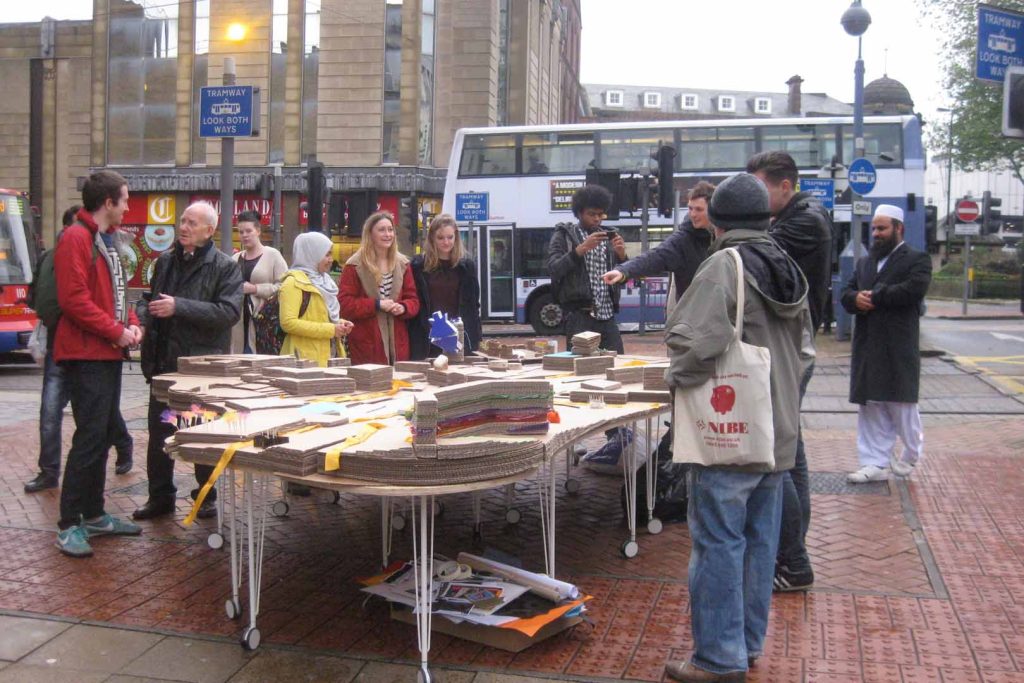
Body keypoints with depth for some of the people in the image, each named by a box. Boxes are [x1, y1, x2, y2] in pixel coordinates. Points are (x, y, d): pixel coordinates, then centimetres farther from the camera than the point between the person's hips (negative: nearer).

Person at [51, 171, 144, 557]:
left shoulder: (106, 242, 17)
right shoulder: (76, 239, -12)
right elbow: (73, 299, -21)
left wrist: (131, 324, 4)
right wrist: (116, 332, -16)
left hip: (109, 355, 10)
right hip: (85, 356, -10)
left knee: (105, 435, 13)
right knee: (90, 437, -10)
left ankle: (94, 516, 23)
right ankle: (69, 525, -2)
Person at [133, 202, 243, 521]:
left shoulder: (225, 267, -6)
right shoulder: (166, 261, 12)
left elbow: (230, 311, -19)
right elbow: (149, 297, 27)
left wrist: (179, 307, -23)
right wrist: (145, 311, 3)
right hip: (164, 361, 5)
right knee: (159, 432, 11)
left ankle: (206, 498, 20)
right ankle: (160, 497, 24)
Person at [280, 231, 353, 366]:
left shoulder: (322, 280, 18)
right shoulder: (294, 282, -8)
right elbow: (288, 323, -18)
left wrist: (339, 323, 7)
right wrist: (330, 329, -18)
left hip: (329, 356, 8)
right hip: (307, 359, -8)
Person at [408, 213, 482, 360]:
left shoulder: (466, 266, 7)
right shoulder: (418, 265, 2)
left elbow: (473, 305, 9)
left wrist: (476, 337, 3)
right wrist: (412, 339, -4)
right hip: (426, 339, -1)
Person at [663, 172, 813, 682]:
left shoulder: (724, 267, -14)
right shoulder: (788, 271, 11)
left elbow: (696, 340, -24)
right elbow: (804, 350, 17)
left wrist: (677, 376, -6)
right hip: (777, 431, 8)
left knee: (718, 541, 0)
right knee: (760, 539, 14)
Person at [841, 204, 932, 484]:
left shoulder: (917, 260, 0)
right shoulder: (864, 262, 20)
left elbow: (914, 289, -18)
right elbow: (847, 293, 12)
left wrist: (873, 297, -12)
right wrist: (856, 299, -12)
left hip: (899, 348, -6)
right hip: (867, 348, 6)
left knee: (901, 403, 3)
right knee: (870, 406, 6)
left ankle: (911, 455, 25)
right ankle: (875, 464, 12)